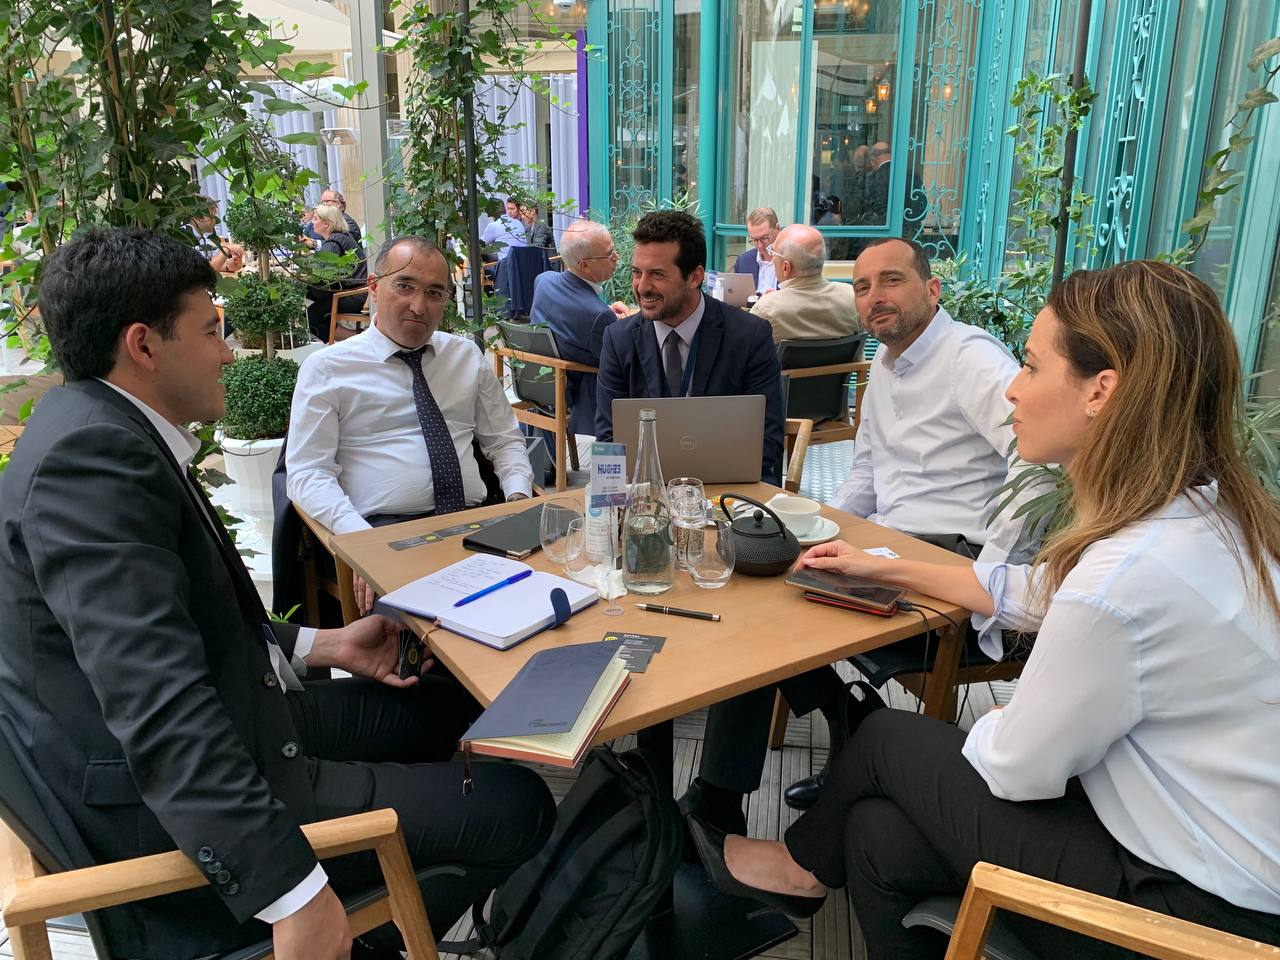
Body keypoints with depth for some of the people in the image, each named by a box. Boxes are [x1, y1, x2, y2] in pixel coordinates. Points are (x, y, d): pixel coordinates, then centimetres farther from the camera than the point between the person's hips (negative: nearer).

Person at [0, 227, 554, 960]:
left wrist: (320, 645, 10)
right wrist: (292, 893, -33)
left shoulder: (101, 431, 7)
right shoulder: (91, 453, -25)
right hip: (177, 810, -11)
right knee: (514, 807, -9)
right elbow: (160, 705, -33)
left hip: (215, 729, 11)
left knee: (441, 704, 20)